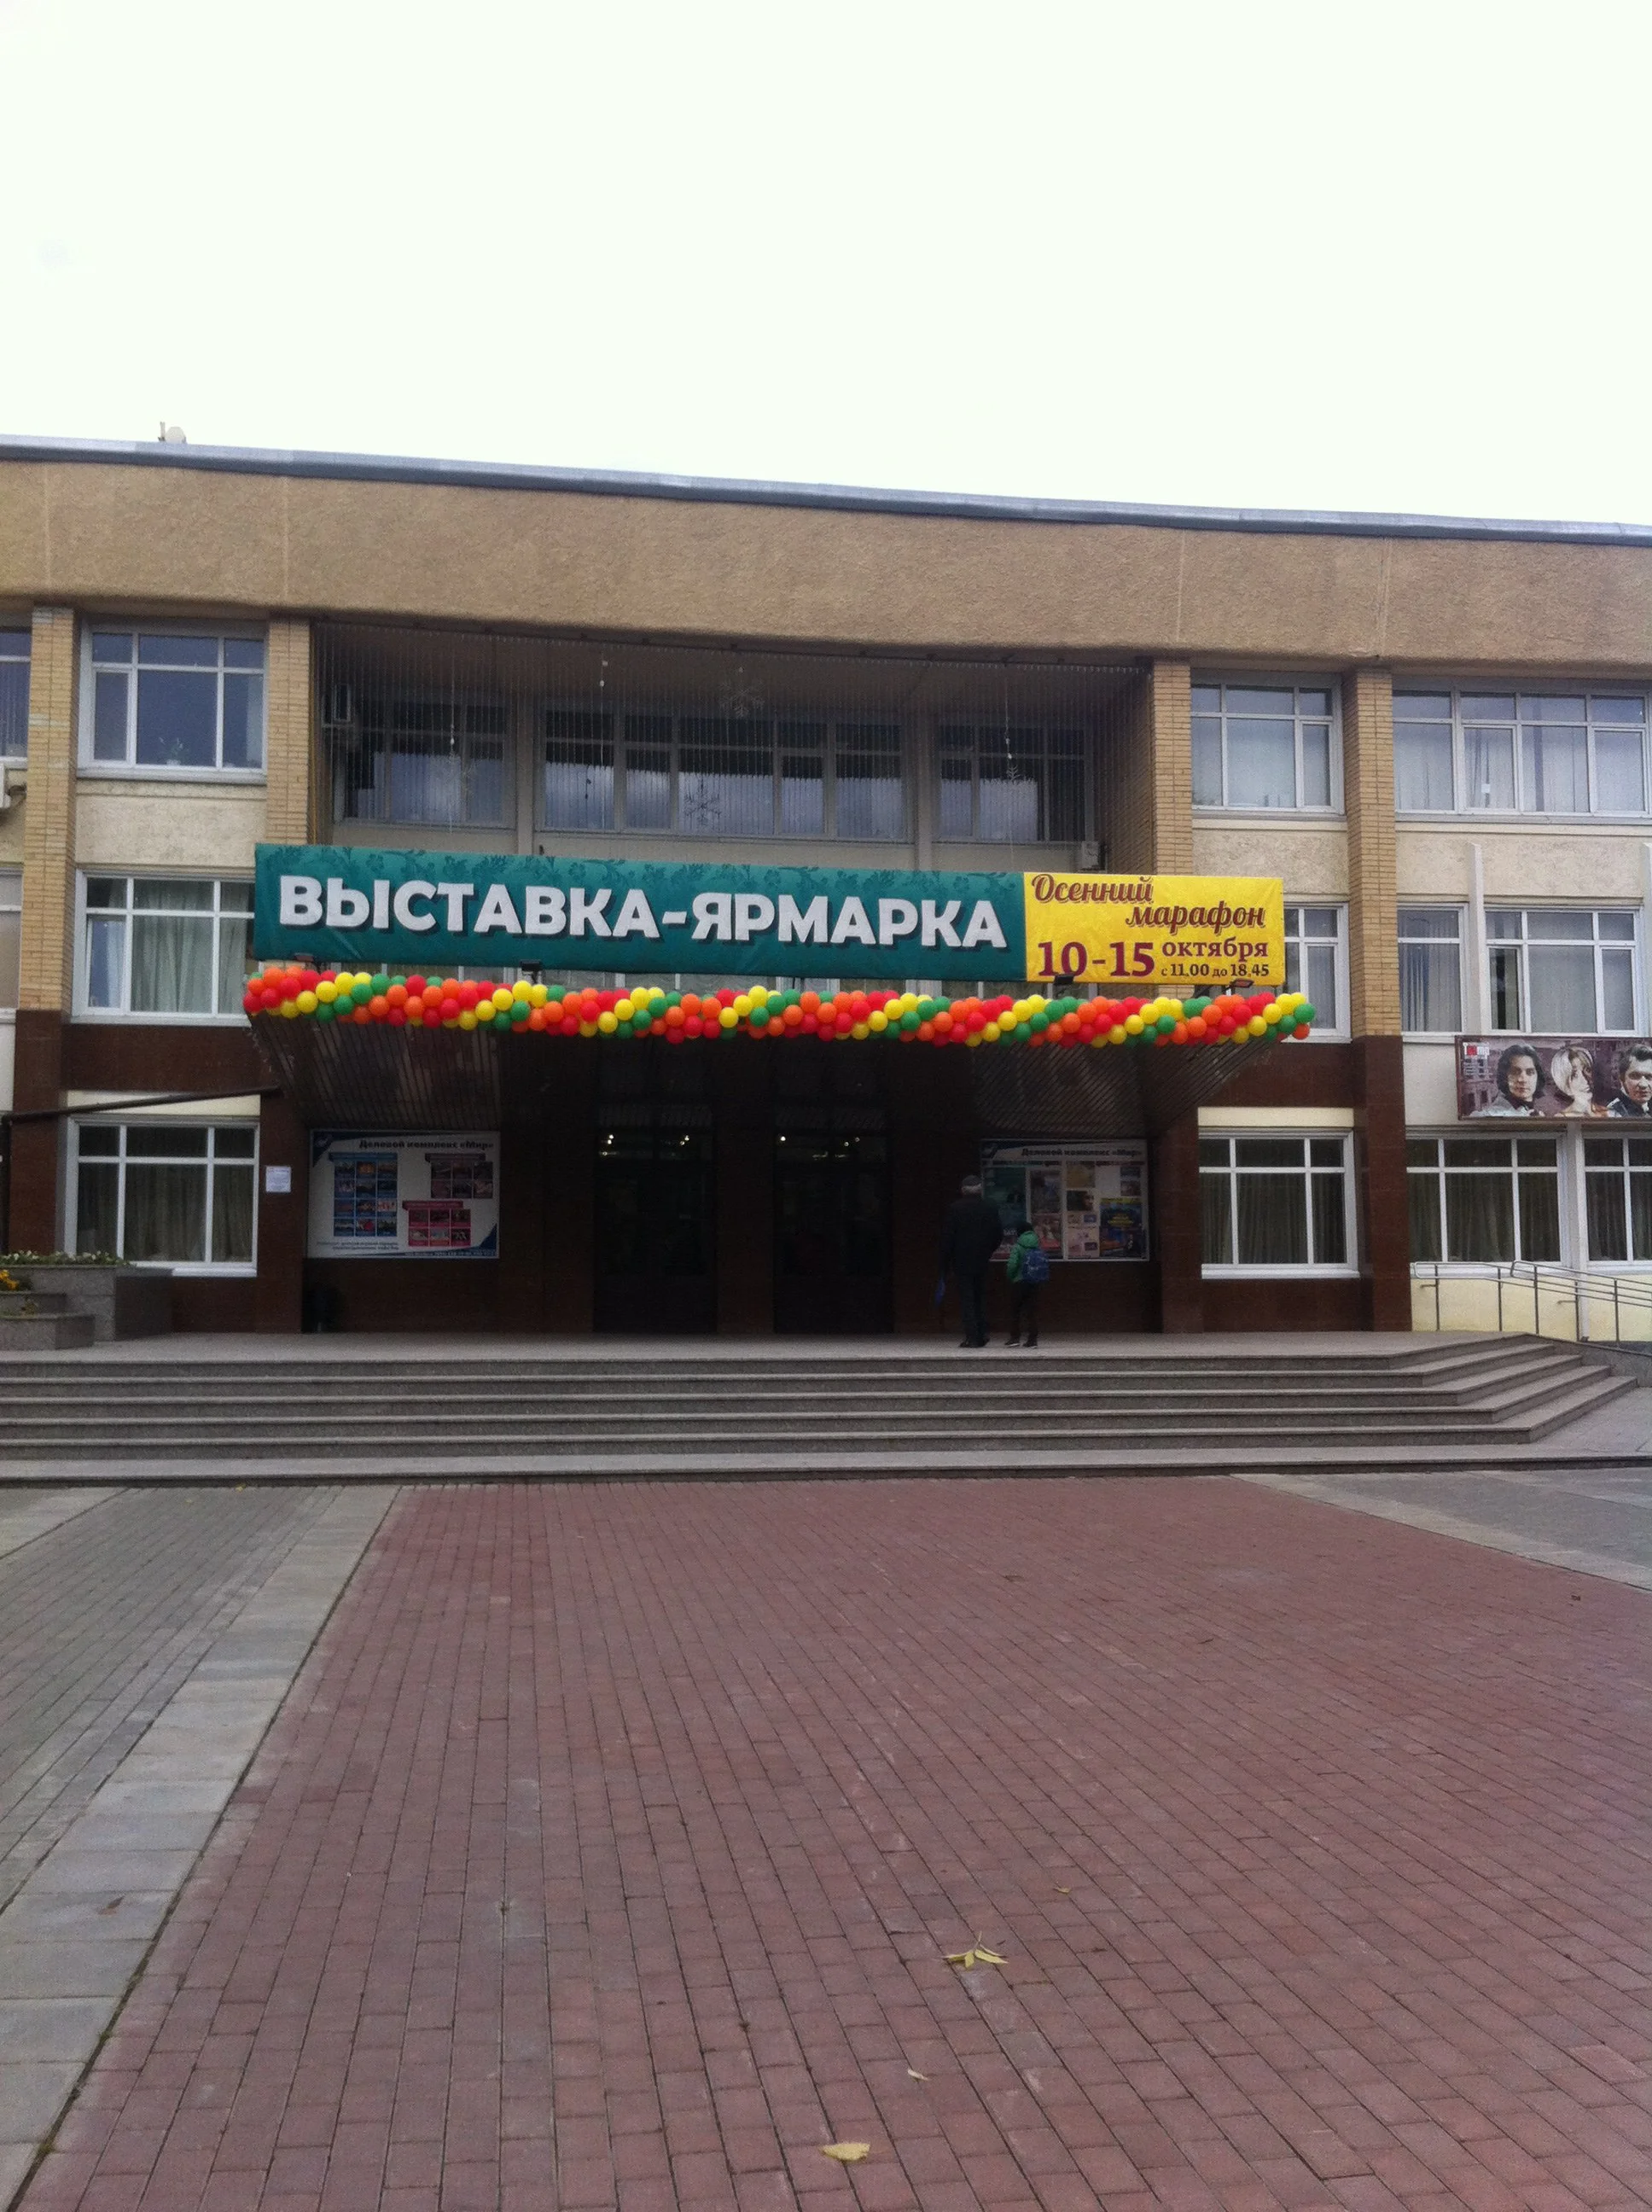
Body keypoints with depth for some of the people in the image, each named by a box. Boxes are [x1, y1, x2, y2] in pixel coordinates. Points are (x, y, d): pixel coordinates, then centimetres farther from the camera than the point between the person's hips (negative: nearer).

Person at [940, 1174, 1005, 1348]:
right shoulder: (990, 1207, 1)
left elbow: (947, 1237, -8)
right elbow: (999, 1234, 4)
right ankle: (981, 1335, 11)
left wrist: (945, 1263, -2)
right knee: (980, 1297, 15)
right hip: (982, 1260, 3)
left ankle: (971, 1337, -6)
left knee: (967, 1299, -1)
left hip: (962, 1260, -3)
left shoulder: (955, 1208, -8)